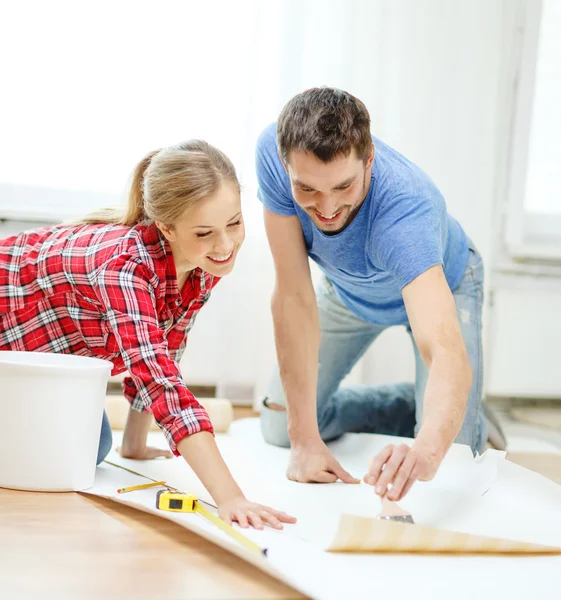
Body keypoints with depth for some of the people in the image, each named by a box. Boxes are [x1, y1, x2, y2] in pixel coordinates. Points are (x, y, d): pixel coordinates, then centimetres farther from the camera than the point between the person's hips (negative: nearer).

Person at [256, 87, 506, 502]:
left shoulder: (406, 207, -46)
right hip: (350, 289, 4)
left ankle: (468, 415, 20)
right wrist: (305, 440, -31)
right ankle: (412, 406, 22)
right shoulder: (274, 150, -35)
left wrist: (427, 451, -78)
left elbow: (447, 352, -57)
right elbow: (294, 297, -30)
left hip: (440, 285, -3)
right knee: (279, 429, 1)